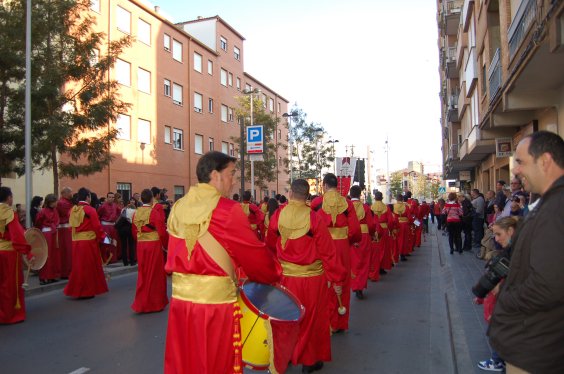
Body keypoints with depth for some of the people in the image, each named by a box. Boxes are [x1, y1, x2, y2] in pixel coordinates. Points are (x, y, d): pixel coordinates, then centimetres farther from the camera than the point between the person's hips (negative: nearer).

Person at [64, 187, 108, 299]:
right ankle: (87, 291, 11)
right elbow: (97, 226, -12)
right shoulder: (90, 210, -12)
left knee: (78, 266, 15)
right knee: (89, 267, 5)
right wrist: (103, 237, 3)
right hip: (88, 241, -6)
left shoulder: (73, 210, 6)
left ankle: (76, 290, 21)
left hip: (76, 241, 6)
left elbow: (72, 226, 10)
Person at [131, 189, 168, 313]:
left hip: (140, 246, 6)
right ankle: (154, 303, 15)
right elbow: (162, 232, -14)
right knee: (155, 274, 6)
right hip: (154, 245, -5)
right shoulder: (154, 213, -15)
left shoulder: (136, 213, 3)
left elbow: (134, 231, 9)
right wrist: (166, 245, 1)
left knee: (143, 273, 16)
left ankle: (141, 303, 22)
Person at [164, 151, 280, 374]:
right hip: (216, 301, -6)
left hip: (181, 298, 6)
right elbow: (254, 253, -6)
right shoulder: (227, 209, -13)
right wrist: (273, 276, 11)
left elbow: (172, 259, 10)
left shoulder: (178, 208, 5)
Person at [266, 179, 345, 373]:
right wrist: (337, 278, -3)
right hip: (312, 278, -2)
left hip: (286, 276, 3)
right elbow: (327, 251, -13)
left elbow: (270, 245, 7)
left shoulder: (277, 215, -8)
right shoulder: (314, 218, -16)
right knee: (311, 319, 15)